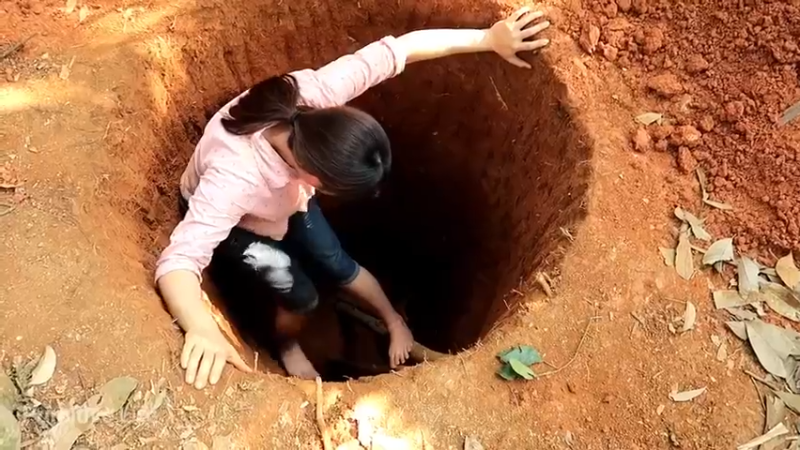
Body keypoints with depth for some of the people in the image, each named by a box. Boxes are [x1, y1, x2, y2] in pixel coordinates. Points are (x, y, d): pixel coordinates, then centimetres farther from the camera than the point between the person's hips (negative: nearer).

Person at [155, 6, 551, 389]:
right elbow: (178, 261, -50)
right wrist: (203, 331, -69)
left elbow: (395, 51, -31)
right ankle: (286, 345, 30)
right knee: (300, 293, -6)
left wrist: (489, 39, -28)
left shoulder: (311, 94, -38)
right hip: (222, 216, -4)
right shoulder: (234, 179, -48)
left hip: (282, 197, 5)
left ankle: (392, 319, 36)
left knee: (337, 265, 9)